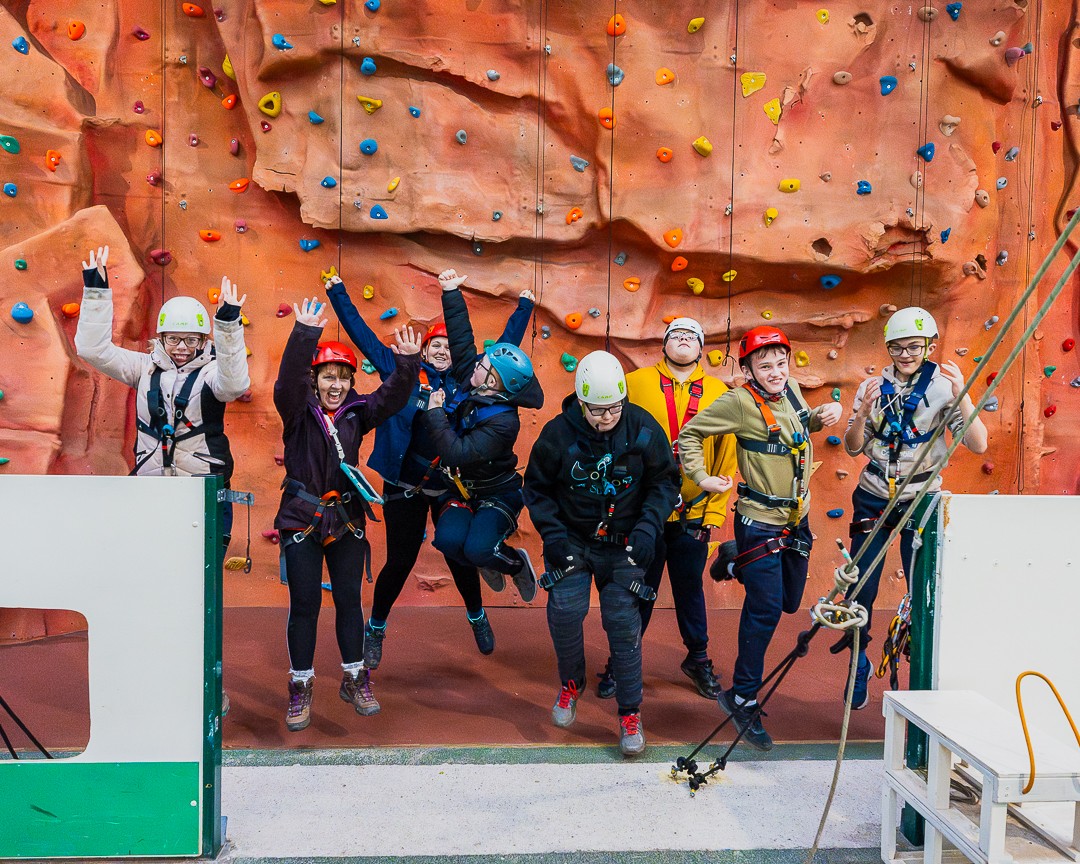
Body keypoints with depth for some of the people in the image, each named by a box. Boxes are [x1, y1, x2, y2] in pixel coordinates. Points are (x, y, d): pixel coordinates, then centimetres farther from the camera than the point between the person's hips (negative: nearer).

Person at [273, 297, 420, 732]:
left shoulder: (356, 411, 4)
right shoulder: (297, 411, -5)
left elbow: (392, 397, -7)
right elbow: (288, 380, -24)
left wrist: (408, 363, -24)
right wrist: (304, 335, -37)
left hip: (347, 519, 3)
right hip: (302, 519, -3)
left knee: (349, 601, 11)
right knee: (304, 605, 4)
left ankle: (354, 680, 27)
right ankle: (300, 687, 19)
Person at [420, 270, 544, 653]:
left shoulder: (503, 422, -28)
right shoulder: (468, 379, -9)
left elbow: (458, 454, -33)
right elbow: (461, 338, -2)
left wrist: (436, 413, -25)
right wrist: (451, 293, -2)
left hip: (497, 493, -6)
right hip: (459, 490, 6)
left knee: (477, 547, -28)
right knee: (449, 539, -20)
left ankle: (517, 564, 9)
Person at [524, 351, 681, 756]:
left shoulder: (643, 429, -11)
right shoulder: (557, 434, -13)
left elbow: (665, 481, 1)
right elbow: (537, 488, 1)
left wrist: (648, 527, -12)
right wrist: (552, 535, -10)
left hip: (621, 544, 0)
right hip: (572, 541, 0)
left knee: (624, 624, -2)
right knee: (564, 610, -14)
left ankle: (630, 712, 17)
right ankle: (571, 683, 17)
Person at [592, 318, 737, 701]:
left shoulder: (719, 393, 2)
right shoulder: (635, 383, -4)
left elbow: (726, 457, 4)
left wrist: (715, 511, 2)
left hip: (693, 516, 2)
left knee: (690, 589, 17)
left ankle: (698, 658, 37)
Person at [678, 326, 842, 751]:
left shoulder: (792, 390, 3)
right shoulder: (740, 402, -17)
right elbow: (689, 434, -8)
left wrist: (823, 415, 4)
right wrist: (702, 478, -15)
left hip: (796, 518, 7)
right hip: (759, 522, -7)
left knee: (790, 601, 19)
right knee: (766, 609, -7)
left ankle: (738, 566, 46)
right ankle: (743, 698, 8)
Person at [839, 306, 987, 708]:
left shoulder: (943, 388, -6)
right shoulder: (873, 386, 1)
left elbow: (978, 445, -16)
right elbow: (853, 448, -2)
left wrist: (961, 393, -26)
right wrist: (864, 411, -19)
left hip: (920, 500, -2)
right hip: (873, 498, 2)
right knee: (860, 589, 3)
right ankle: (859, 665, 25)